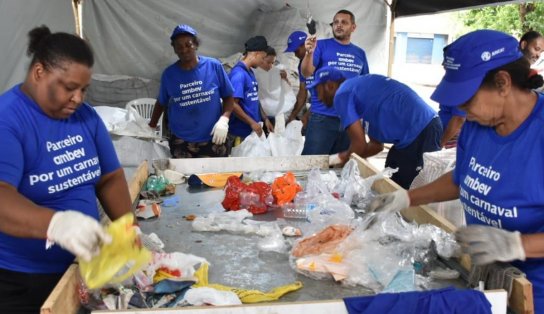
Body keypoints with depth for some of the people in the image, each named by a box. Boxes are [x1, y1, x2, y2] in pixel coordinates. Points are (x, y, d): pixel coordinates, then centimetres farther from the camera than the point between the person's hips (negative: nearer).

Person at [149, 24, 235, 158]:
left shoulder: (214, 66, -5)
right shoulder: (168, 73, -1)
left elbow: (228, 97, 0)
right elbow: (161, 103, 13)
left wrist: (224, 119, -14)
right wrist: (151, 126, 13)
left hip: (212, 140, 0)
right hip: (180, 142, 1)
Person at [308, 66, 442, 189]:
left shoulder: (342, 94, -5)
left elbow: (359, 144, -9)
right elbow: (377, 145, 23)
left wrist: (341, 158, 11)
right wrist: (342, 157, 22)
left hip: (418, 132, -10)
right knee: (391, 183, 21)